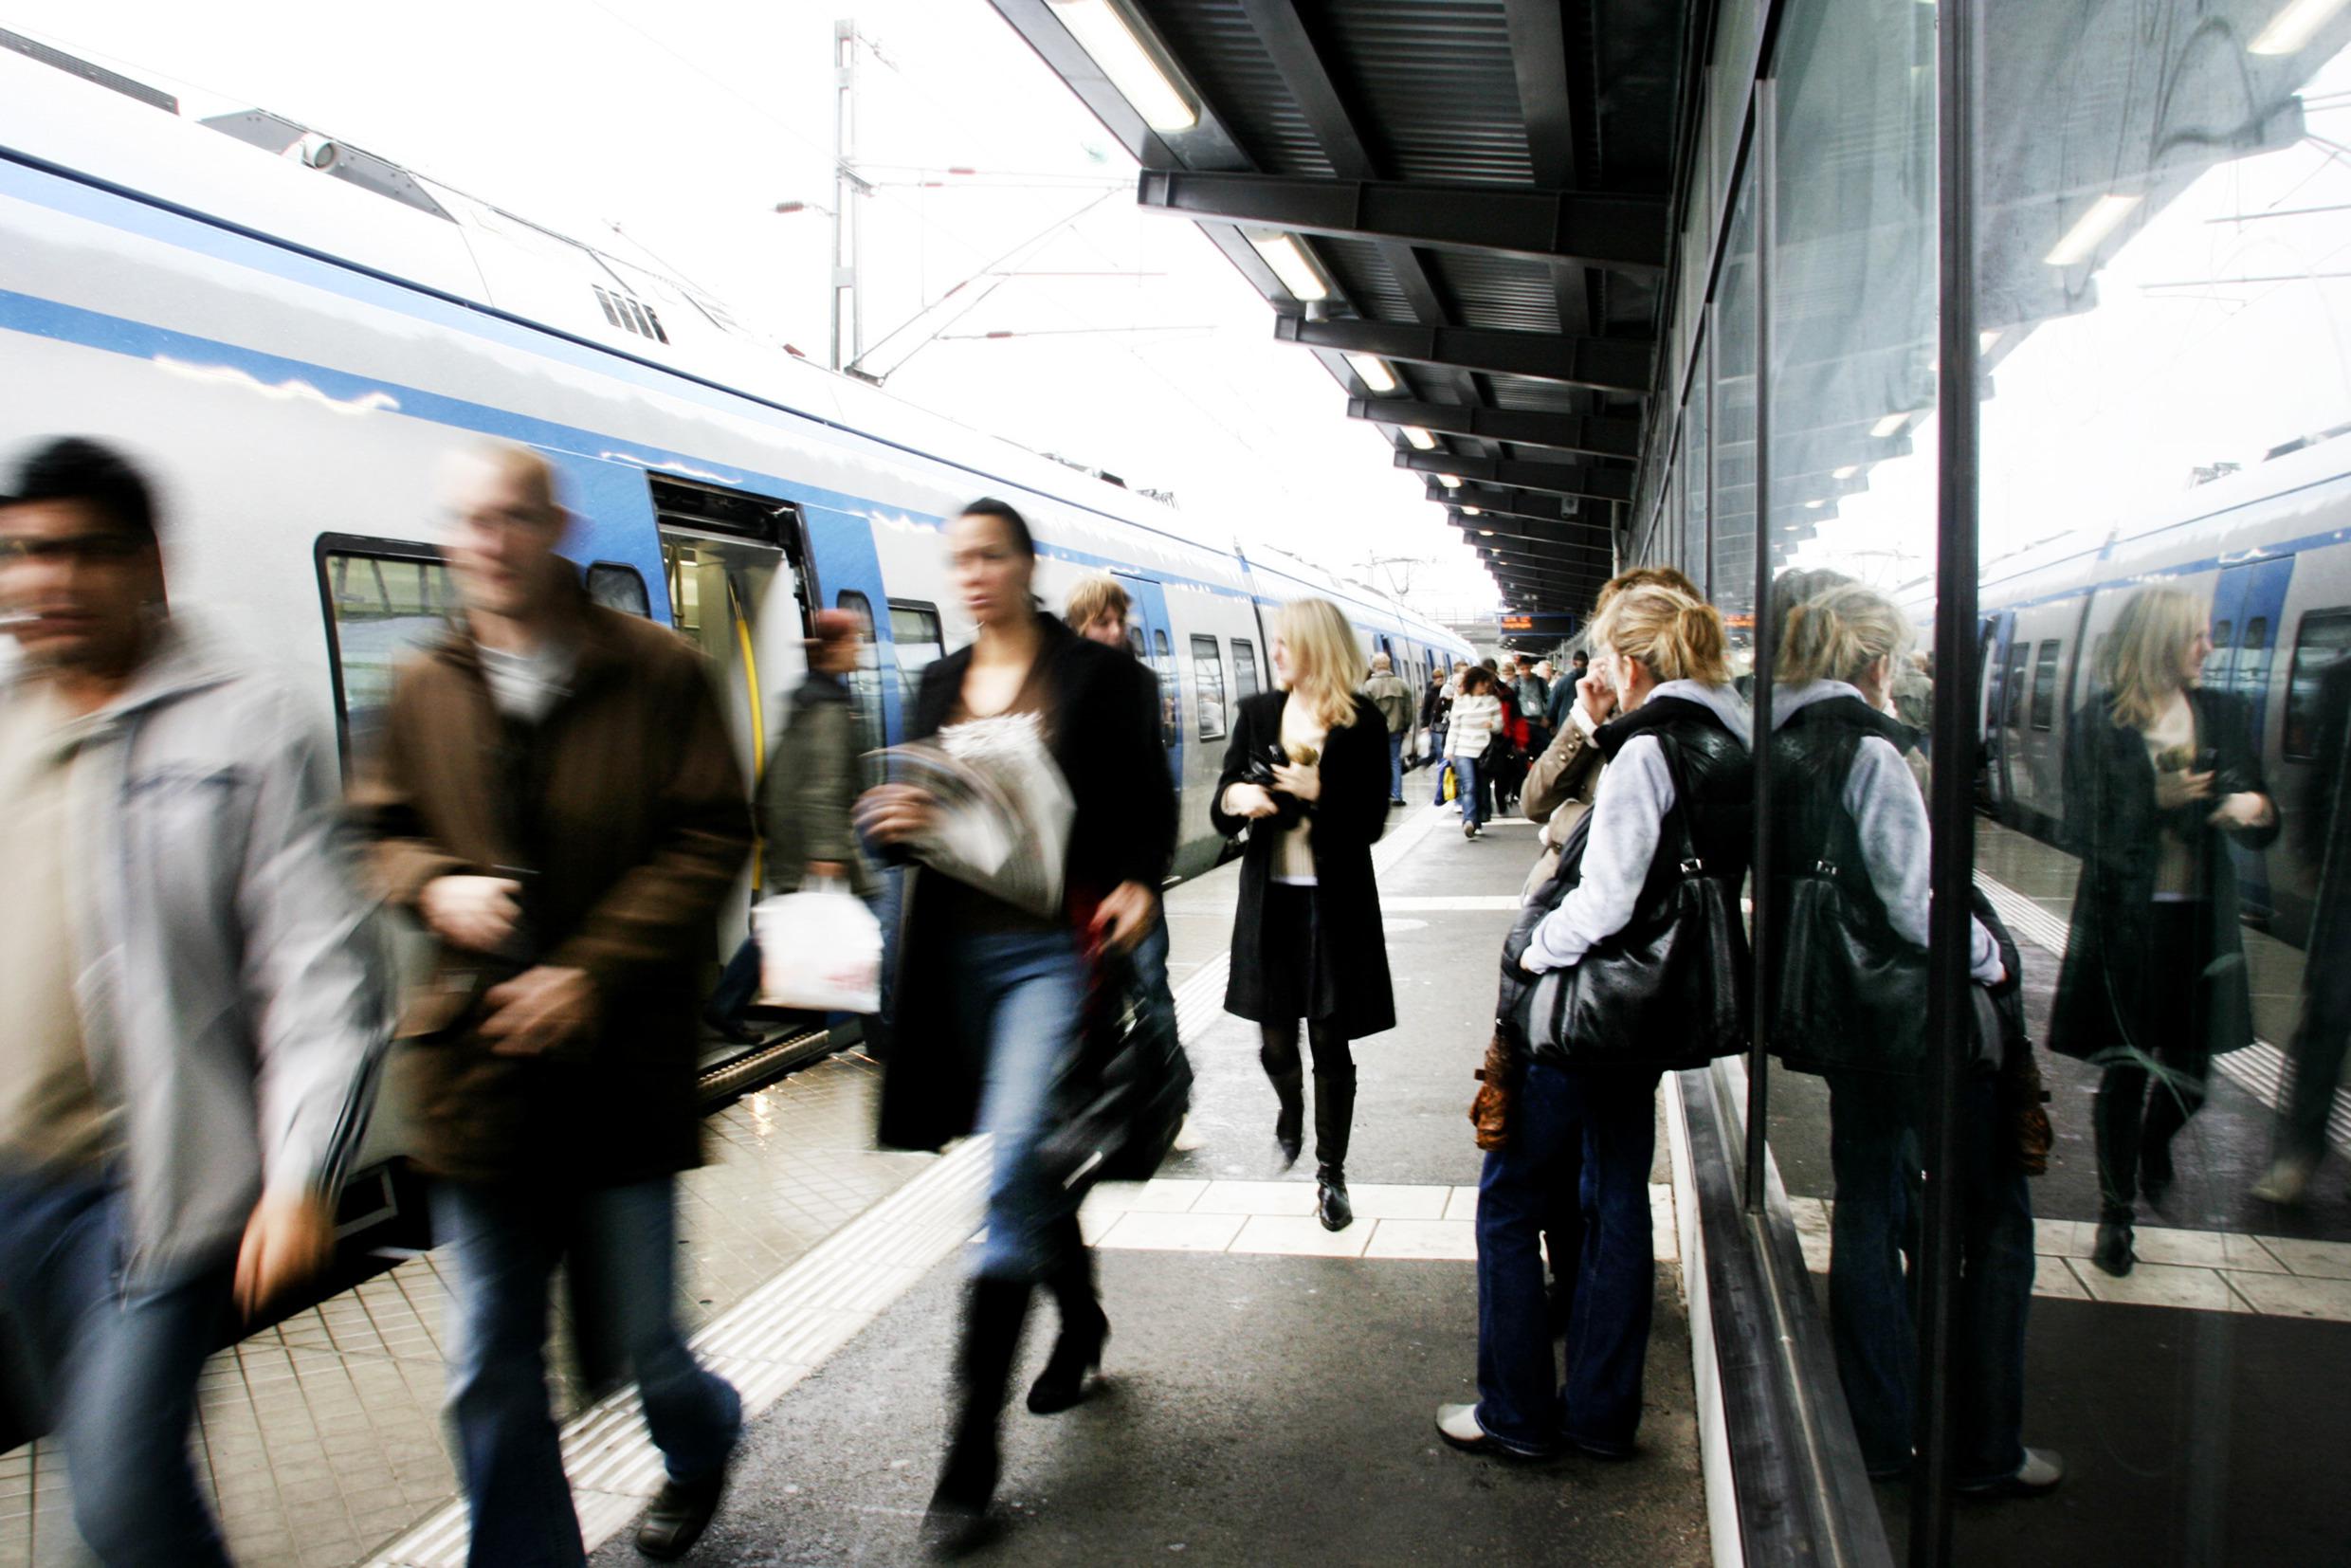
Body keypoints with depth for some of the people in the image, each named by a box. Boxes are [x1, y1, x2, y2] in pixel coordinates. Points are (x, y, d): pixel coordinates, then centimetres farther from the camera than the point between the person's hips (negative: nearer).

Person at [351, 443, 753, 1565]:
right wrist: (435, 886, -8)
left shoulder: (655, 672, -5)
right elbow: (379, 831, 15)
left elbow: (711, 841, -8)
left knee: (632, 1335, 11)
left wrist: (592, 971, -15)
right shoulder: (424, 685, 6)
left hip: (619, 1062, -3)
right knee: (490, 1375, 9)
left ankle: (703, 1438, 45)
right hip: (475, 1063, 3)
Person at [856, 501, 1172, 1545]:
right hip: (959, 947, 6)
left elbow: (1150, 804, -1)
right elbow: (908, 810, 14)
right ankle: (1080, 1321, 44)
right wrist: (891, 819, -10)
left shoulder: (1097, 674, -2)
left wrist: (1139, 885, -19)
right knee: (1030, 1160, 17)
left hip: (1057, 948, -5)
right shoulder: (939, 686, 12)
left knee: (1009, 1165, -13)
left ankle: (973, 1445, -5)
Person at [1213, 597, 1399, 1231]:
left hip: (1334, 901, -3)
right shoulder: (1258, 712, 4)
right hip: (1269, 898, 3)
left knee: (1331, 1043, 5)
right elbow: (1222, 810, 5)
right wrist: (1235, 799, -17)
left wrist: (1320, 794, -21)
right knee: (1276, 1041, 8)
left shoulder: (1360, 723, -6)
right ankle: (1290, 1109, 43)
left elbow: (1371, 823, -6)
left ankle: (1331, 1173, 22)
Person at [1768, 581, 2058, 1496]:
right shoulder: (1868, 751, -18)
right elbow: (1915, 902, -20)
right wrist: (1990, 959, -3)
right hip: (1916, 1014, -8)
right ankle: (1984, 1449, 16)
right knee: (1994, 1217, 8)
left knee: (1867, 1212, 14)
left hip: (1840, 1012, 8)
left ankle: (1880, 1436, 24)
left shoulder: (1783, 750, 5)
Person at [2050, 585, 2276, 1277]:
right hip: (2126, 921, -4)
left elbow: (2262, 829, 9)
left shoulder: (2223, 714, 5)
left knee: (2191, 1068, 10)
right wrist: (2156, 801, -20)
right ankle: (2116, 1212, 20)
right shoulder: (2100, 723, -6)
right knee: (2126, 1069, 5)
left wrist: (2255, 807, -13)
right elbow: (2083, 832, -9)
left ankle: (2153, 1146, 44)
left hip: (2201, 920, 4)